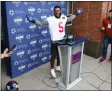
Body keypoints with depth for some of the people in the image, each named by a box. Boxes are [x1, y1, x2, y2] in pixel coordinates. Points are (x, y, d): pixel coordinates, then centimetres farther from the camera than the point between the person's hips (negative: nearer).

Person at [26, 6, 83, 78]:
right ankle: (52, 70, 27)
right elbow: (41, 23, -13)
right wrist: (33, 21, -28)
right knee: (53, 56, 7)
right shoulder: (50, 19, -12)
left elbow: (69, 19, 25)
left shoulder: (64, 17, 4)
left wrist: (76, 13, 27)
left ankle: (58, 67, 41)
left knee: (60, 55, 20)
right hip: (54, 41, -5)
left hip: (62, 40, 5)